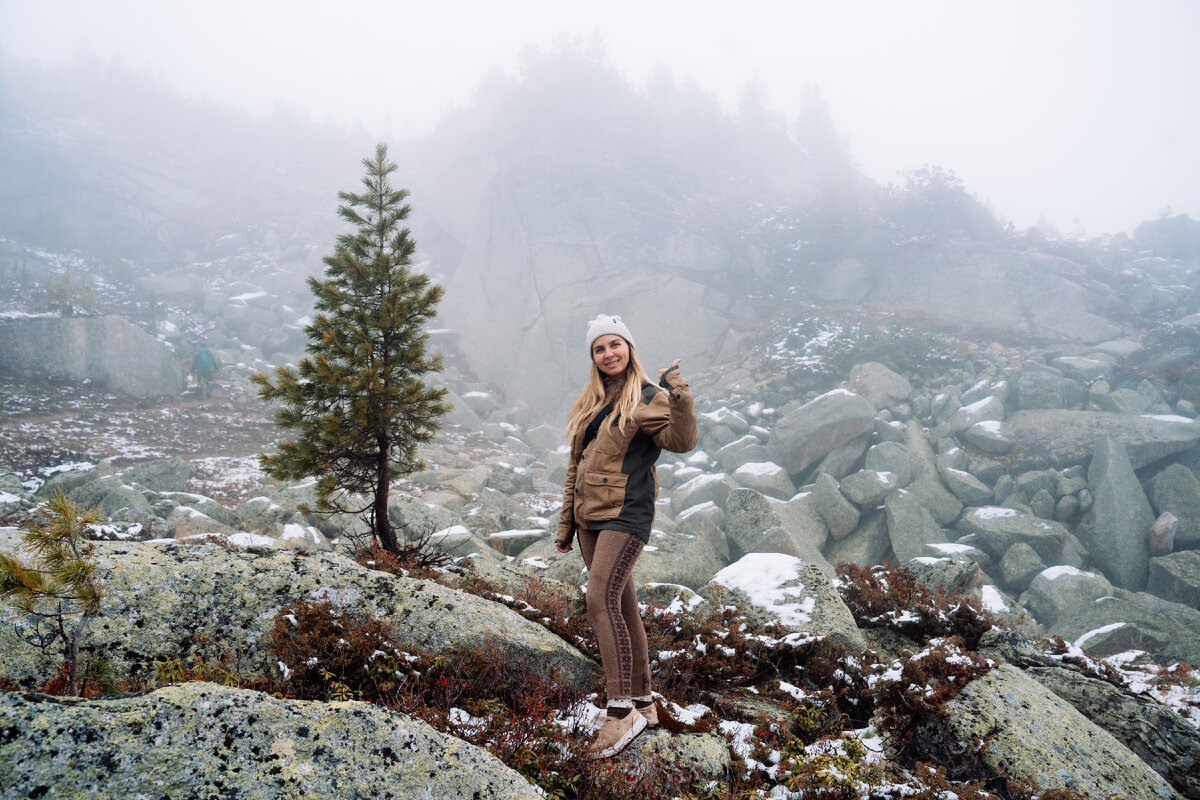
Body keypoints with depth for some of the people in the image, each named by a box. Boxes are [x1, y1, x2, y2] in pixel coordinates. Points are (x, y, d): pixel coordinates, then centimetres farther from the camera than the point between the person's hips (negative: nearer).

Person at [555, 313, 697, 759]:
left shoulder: (647, 398, -4)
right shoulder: (589, 404, 16)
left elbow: (681, 442, -19)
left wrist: (679, 398, -34)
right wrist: (565, 523, 18)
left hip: (625, 516, -7)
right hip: (589, 518, 7)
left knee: (601, 600, -19)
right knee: (621, 606, 9)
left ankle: (621, 711, -14)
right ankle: (643, 703, 18)